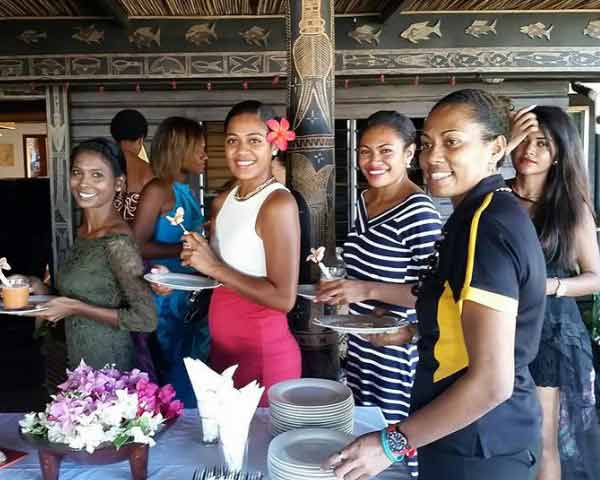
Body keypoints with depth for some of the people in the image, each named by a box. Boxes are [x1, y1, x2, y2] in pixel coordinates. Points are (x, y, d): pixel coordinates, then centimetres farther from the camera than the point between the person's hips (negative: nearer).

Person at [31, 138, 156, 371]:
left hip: (110, 364, -7)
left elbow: (146, 319, -23)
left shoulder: (117, 240, -22)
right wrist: (44, 292, -1)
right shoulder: (84, 231, 2)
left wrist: (75, 308, -20)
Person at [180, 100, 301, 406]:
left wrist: (214, 268, -19)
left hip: (263, 354, -7)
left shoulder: (278, 203, -17)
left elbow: (284, 298, -22)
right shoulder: (222, 202, 6)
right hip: (222, 347, 7)